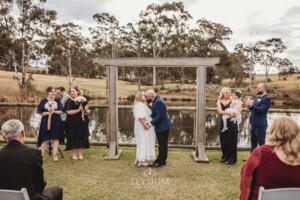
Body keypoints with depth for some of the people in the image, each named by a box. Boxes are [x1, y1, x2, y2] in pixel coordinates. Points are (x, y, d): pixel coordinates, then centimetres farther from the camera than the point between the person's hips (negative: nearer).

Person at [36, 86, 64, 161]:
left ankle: (55, 155, 12)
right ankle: (41, 154, 13)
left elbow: (61, 111, 1)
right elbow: (40, 113, -1)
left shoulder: (57, 101, 4)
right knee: (45, 139, 2)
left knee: (55, 138, 4)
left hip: (56, 122, 1)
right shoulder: (43, 101, 1)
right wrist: (48, 112, -16)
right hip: (46, 122, -1)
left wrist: (54, 111, -13)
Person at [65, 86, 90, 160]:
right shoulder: (69, 101, -3)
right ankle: (74, 154, 17)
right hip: (72, 123, -3)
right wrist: (79, 109, -21)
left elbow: (88, 112, 8)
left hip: (82, 122, 3)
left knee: (82, 137, 6)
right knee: (73, 138, 1)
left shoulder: (83, 100, 6)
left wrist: (86, 110, -15)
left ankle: (80, 154, 20)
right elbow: (68, 112, -16)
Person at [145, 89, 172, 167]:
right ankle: (163, 160, 28)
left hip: (162, 127, -10)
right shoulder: (157, 100, 9)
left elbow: (159, 116, -25)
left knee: (162, 145, 2)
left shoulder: (158, 102, -23)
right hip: (163, 126, 10)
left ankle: (160, 161, 12)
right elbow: (155, 113, 15)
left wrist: (151, 123, -19)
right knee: (163, 144, 17)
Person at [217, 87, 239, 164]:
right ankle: (224, 157, 26)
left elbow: (240, 108, -8)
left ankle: (231, 159, 11)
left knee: (231, 140, 1)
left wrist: (235, 112, -29)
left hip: (232, 122, -3)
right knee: (223, 140, 10)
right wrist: (228, 113, -26)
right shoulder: (219, 101, 6)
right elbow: (220, 111, -11)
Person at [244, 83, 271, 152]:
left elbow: (261, 110, -23)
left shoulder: (267, 98, -14)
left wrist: (251, 104, -22)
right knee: (253, 142, 17)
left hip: (260, 124, -9)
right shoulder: (257, 97, 13)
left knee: (261, 143, 1)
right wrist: (249, 106, -3)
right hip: (253, 123, 9)